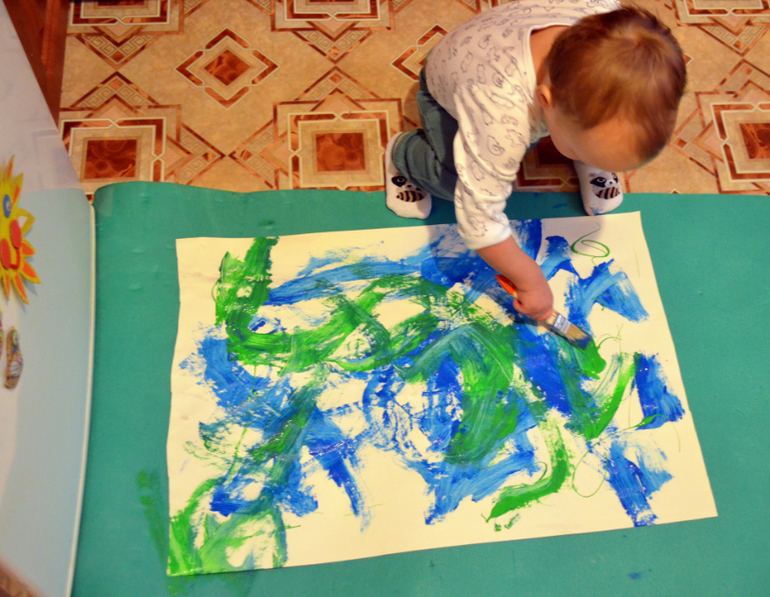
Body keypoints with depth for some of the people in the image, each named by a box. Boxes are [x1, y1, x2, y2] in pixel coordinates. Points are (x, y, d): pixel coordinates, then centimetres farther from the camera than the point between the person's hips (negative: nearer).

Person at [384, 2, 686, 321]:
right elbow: (480, 220, -39)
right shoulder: (502, 124, -50)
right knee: (460, 183, -28)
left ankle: (587, 156, 14)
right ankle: (403, 152, 3)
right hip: (449, 90, -4)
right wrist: (530, 281, -28)